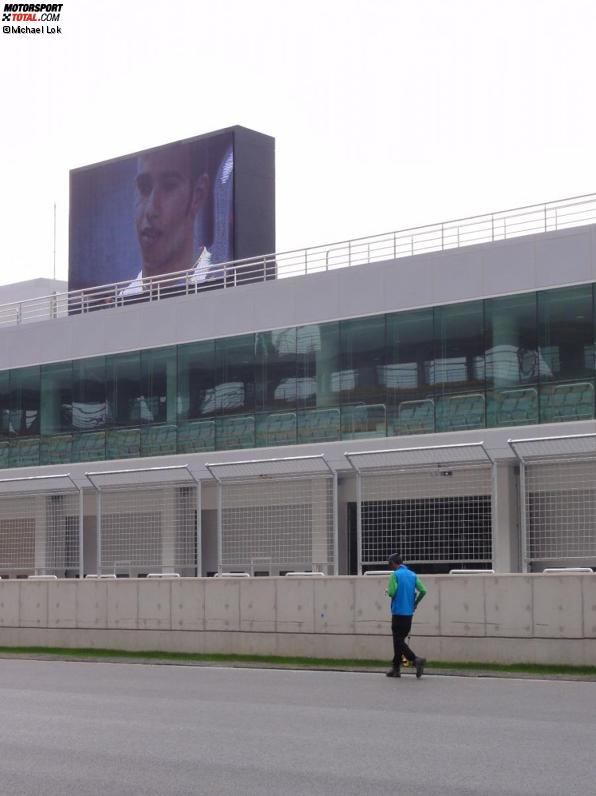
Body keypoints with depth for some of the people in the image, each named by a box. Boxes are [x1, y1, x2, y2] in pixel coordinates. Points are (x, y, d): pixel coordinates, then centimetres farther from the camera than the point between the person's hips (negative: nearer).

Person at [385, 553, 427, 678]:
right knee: (400, 640, 14)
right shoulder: (413, 575, 10)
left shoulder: (395, 575, -8)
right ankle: (395, 669, 15)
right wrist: (415, 604, 17)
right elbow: (422, 591, 5)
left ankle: (416, 660, -21)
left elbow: (391, 593, -17)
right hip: (409, 613, 7)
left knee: (398, 641, -4)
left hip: (398, 613, -7)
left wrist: (387, 592, 6)